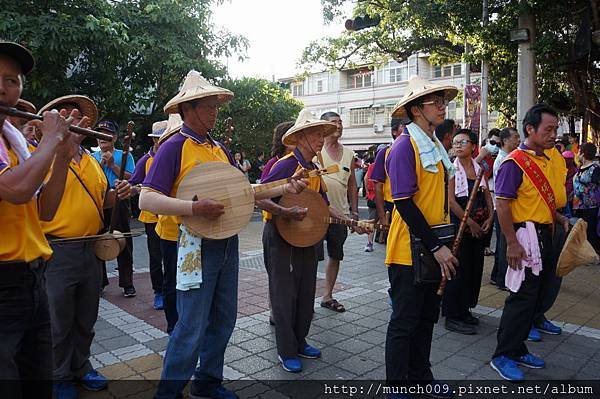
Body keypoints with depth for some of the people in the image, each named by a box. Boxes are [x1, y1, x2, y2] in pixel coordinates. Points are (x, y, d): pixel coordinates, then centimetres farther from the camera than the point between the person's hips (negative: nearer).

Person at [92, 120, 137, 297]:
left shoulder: (124, 156, 6)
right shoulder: (92, 158, 14)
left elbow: (131, 179, -6)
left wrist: (112, 165, -10)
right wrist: (100, 165, -8)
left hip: (119, 201, -3)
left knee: (123, 243, 0)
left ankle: (127, 283, 7)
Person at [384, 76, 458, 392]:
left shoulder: (436, 146, 11)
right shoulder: (404, 146, -16)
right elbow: (404, 203, -21)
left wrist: (442, 243, 13)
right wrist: (436, 247, -19)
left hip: (433, 250, 9)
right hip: (409, 251, -8)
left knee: (427, 317, 20)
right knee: (404, 322, 5)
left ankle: (420, 374, 37)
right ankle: (397, 381, 22)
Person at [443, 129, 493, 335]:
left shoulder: (479, 168, 9)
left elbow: (487, 195, 12)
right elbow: (451, 200, -14)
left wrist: (490, 218, -3)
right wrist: (470, 222, -14)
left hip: (479, 227, 6)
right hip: (459, 224, -6)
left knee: (475, 267, 11)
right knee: (459, 270, -4)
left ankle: (465, 309, 26)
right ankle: (453, 316, 7)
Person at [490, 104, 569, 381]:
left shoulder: (553, 157, 11)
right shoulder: (515, 163, -15)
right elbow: (502, 204, -19)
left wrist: (559, 218, 8)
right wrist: (512, 243, -22)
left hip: (546, 234, 9)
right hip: (526, 235, -9)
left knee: (536, 295, 15)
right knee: (523, 296, -5)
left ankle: (517, 348, 28)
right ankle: (503, 356, 8)